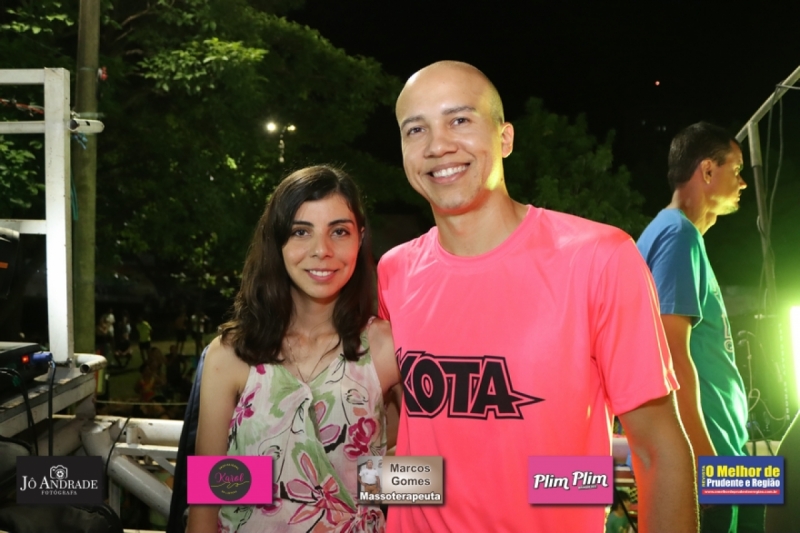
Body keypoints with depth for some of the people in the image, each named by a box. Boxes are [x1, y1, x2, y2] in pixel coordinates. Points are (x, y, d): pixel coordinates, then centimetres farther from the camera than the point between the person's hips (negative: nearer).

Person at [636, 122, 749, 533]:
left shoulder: (673, 232, 16)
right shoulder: (678, 234, -14)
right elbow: (672, 357, -22)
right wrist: (706, 460, -22)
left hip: (704, 449, 10)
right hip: (697, 455, -10)